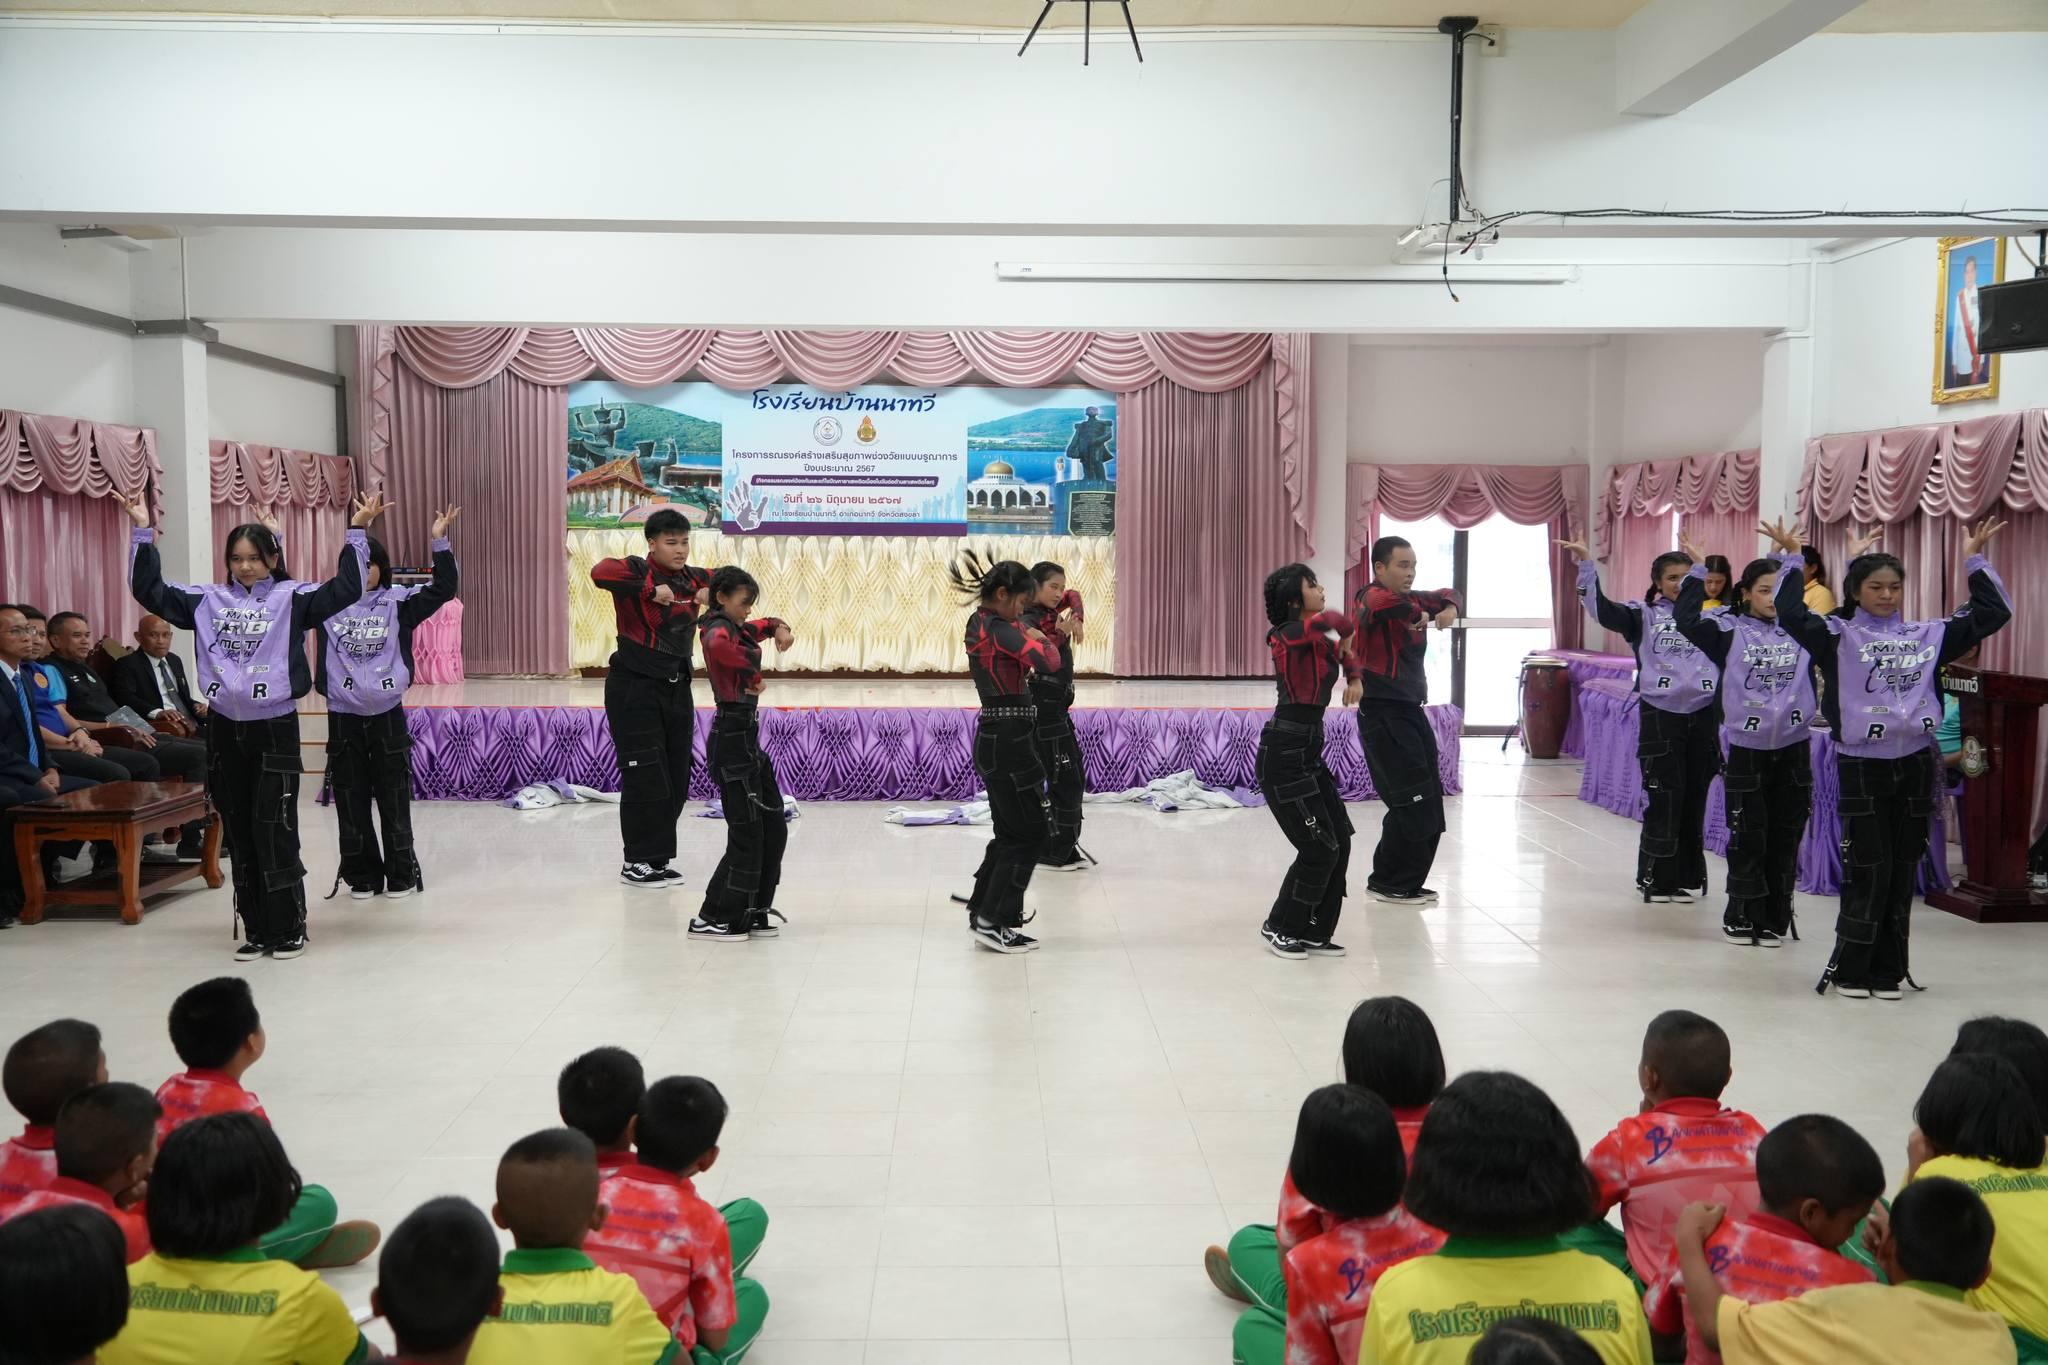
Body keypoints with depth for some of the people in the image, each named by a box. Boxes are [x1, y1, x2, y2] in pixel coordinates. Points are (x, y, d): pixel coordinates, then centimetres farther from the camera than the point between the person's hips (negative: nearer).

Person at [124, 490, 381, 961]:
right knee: (239, 834, 9)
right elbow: (149, 590, 9)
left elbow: (345, 589, -14)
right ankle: (257, 929, 18)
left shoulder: (290, 598, -2)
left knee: (274, 830, -5)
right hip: (224, 729, 4)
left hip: (275, 728, -4)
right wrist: (143, 533, 5)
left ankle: (290, 927, 8)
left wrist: (357, 531, -19)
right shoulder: (208, 600, 8)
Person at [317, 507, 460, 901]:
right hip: (343, 718, 1)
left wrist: (440, 542, -16)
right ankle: (361, 875, 18)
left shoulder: (398, 602, 1)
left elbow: (444, 589, -8)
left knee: (394, 798, 5)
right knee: (351, 801, 7)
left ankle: (401, 873, 16)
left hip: (388, 715, -1)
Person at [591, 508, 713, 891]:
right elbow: (600, 572, -31)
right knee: (645, 778, -4)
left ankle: (658, 859, 22)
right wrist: (650, 590, -30)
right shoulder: (636, 570, -11)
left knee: (677, 780, 10)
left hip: (677, 688, 7)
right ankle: (638, 862, 8)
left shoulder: (693, 578, 7)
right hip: (634, 689, -7)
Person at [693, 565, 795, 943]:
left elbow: (765, 625, 33)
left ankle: (755, 911, 22)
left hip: (747, 739, 10)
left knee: (774, 829, 14)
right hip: (731, 739, -10)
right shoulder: (719, 630, -15)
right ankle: (713, 919, 3)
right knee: (747, 834, -5)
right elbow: (720, 647, -40)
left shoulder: (738, 628, 13)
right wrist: (754, 676, -26)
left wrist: (780, 628, 9)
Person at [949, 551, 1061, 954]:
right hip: (1009, 742, -10)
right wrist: (1039, 638, -4)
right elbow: (1048, 661, -24)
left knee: (1011, 831, 18)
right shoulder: (999, 629, -17)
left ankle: (983, 912, 25)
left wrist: (1027, 637, 1)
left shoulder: (978, 625, 13)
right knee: (1032, 832, -1)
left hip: (996, 738, 10)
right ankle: (995, 923, 2)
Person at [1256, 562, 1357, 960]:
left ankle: (1315, 932, 18)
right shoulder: (1290, 635, -13)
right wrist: (1346, 628, -11)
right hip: (1283, 755, -9)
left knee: (1340, 841, 7)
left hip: (1308, 753, 9)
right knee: (1319, 847, -5)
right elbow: (1328, 621, -31)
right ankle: (1280, 928, 11)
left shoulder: (1318, 640, 14)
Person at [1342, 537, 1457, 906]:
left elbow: (1446, 595, 26)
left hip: (1411, 711, 9)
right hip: (1383, 714, -9)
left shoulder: (1411, 599, 11)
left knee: (1429, 805, 12)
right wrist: (1416, 616, -21)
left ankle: (1404, 882, 23)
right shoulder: (1372, 597, -14)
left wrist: (1448, 608, 4)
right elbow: (1384, 601, -38)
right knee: (1413, 804, -10)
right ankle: (1390, 884, 4)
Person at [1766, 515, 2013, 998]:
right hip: (1862, 764, -4)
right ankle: (1849, 970, 9)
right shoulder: (1839, 636, -3)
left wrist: (1975, 560, 10)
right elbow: (1792, 614, -18)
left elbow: (1991, 614, 13)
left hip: (1915, 763, 4)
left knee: (1903, 871, 8)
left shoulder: (1927, 635, 10)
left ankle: (1887, 971, 18)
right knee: (1868, 871, -4)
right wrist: (1792, 559, -14)